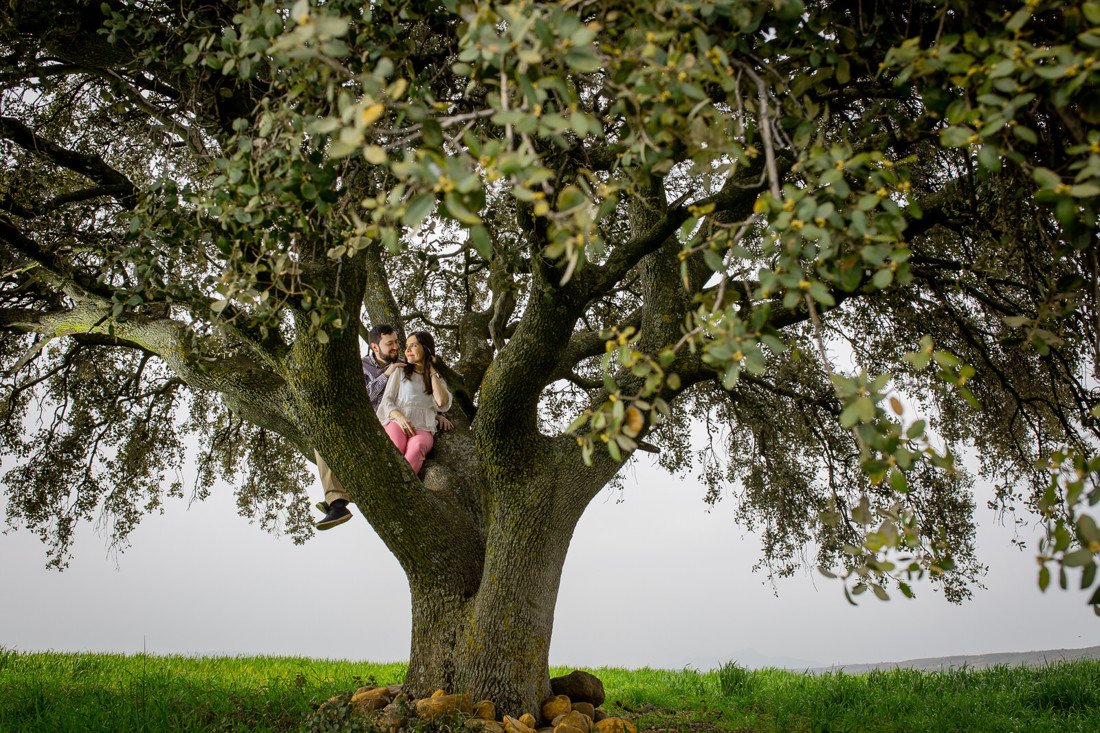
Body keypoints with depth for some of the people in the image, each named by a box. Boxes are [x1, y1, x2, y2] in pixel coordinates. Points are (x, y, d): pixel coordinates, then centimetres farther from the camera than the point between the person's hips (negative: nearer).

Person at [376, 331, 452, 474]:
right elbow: (386, 401, 11)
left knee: (417, 446, -38)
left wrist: (432, 372, 12)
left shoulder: (438, 379, 25)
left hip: (423, 429, 0)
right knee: (396, 447, -37)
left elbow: (442, 403, 4)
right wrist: (400, 417, -11)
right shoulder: (400, 372, 23)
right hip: (397, 423, 0)